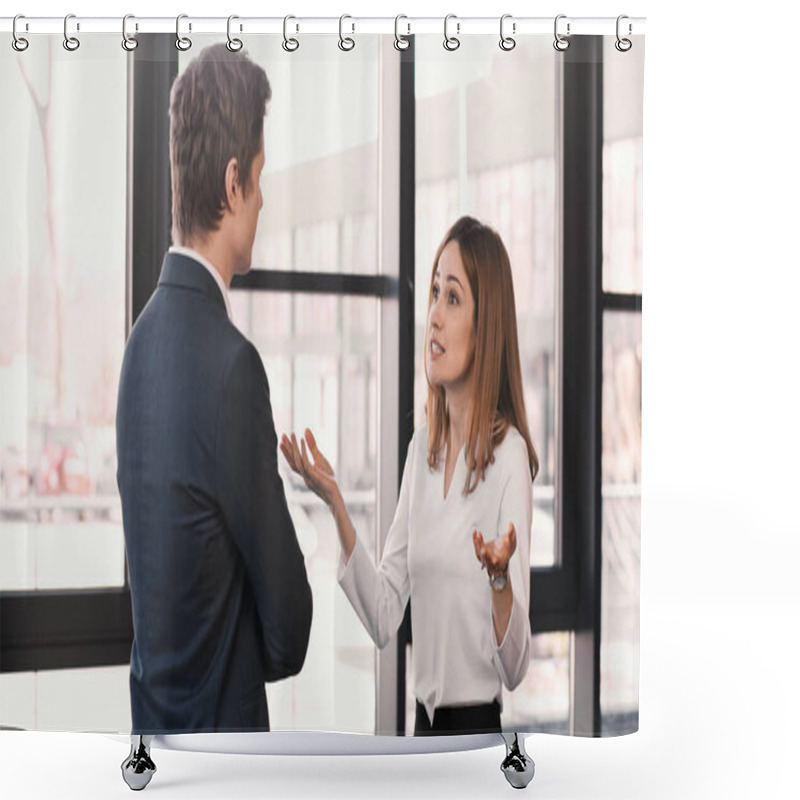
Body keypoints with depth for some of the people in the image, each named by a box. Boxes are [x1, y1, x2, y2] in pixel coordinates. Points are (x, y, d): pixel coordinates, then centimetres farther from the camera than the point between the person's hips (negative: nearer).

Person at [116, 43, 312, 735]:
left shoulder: (145, 336, 0)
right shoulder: (232, 363, -25)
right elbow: (283, 599, -16)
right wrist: (285, 645, 5)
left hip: (154, 709, 8)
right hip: (218, 718, -8)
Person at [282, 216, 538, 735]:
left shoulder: (508, 457, -15)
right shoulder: (422, 447, 6)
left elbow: (515, 665, -15)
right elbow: (384, 619, 5)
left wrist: (500, 576, -33)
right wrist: (336, 504, -3)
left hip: (480, 731, -7)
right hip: (425, 728, 7)